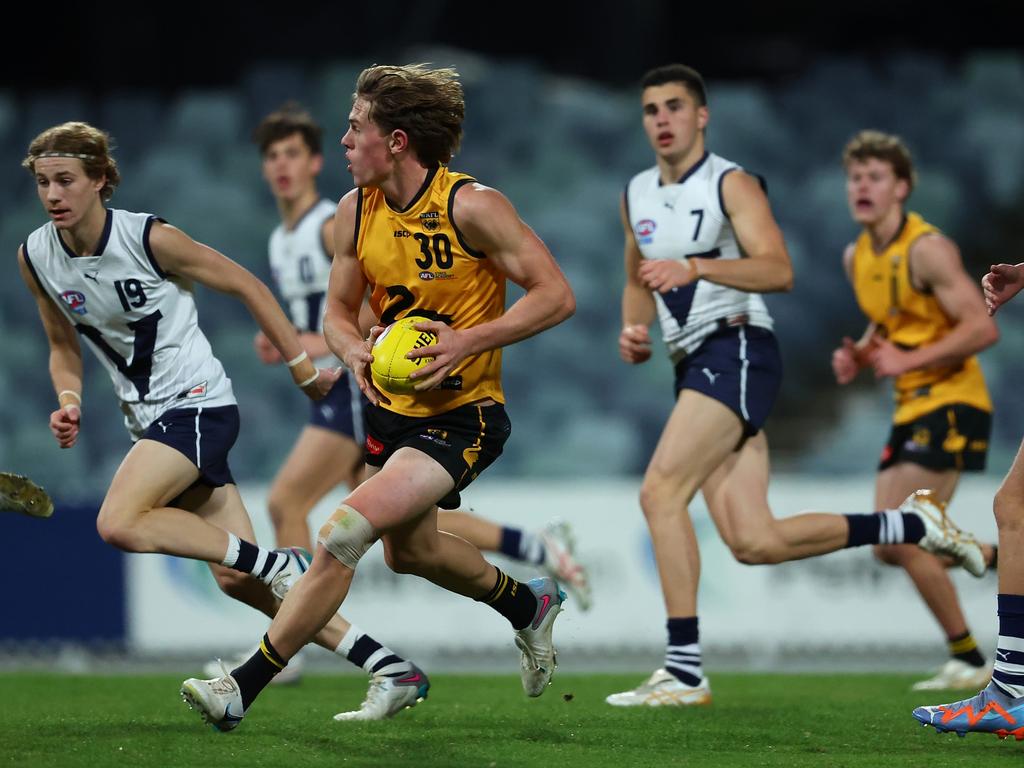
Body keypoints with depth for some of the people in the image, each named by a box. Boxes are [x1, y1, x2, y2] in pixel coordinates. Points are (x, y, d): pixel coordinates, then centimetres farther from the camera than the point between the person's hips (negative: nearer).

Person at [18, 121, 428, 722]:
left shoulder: (150, 239, -17)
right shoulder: (35, 258, 0)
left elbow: (245, 285, -6)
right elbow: (64, 345, 15)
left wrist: (303, 367, -2)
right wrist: (69, 399, -5)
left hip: (198, 403, -6)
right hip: (148, 418, 6)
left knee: (119, 523, -28)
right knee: (235, 580, 1)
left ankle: (277, 562, -13)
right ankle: (391, 669, 5)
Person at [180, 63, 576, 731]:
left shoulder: (472, 206, -19)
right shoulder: (357, 211, -1)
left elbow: (557, 296, -17)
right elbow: (338, 312, 10)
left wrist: (466, 341, -25)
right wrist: (355, 351, -13)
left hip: (459, 418, -8)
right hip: (392, 409, 8)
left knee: (345, 531, -22)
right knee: (410, 550, 26)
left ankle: (245, 686, -17)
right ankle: (527, 604, 53)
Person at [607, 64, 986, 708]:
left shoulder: (731, 184, -5)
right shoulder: (637, 196, 17)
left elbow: (778, 270, -19)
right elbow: (638, 281, 31)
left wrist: (695, 267, -33)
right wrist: (633, 329, 10)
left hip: (736, 351, -8)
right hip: (696, 366, 8)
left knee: (661, 491, -21)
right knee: (753, 542, -1)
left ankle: (685, 670, -19)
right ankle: (912, 524, 14)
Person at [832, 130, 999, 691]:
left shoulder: (927, 249, -15)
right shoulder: (856, 257, 10)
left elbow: (982, 328, -20)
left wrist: (908, 360, -24)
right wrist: (857, 357, 5)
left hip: (951, 403, -9)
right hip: (912, 409, 9)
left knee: (899, 536, -15)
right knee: (892, 547, 5)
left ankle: (967, 660, -4)